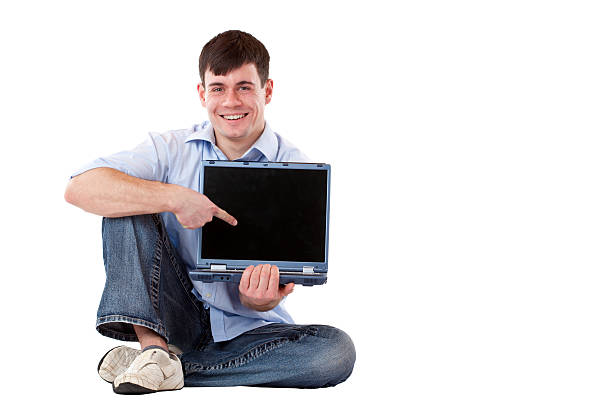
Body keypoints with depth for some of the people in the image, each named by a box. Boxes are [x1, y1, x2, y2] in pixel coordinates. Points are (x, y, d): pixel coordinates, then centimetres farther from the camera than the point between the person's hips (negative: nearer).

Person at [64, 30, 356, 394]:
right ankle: (155, 348, -26)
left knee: (337, 350, -29)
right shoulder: (172, 149, 0)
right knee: (127, 201, -16)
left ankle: (176, 365, -23)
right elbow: (79, 188, -16)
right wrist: (174, 198, -29)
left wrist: (260, 299, -32)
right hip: (172, 318, 0)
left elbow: (280, 278, -7)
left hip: (246, 329, 0)